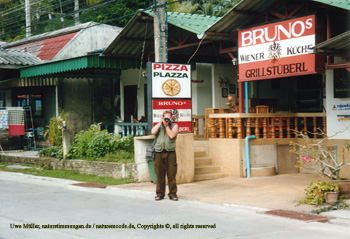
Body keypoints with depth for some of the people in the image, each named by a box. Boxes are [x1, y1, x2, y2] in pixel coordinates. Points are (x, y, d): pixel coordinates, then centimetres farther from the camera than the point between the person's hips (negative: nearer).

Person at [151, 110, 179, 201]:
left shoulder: (174, 125, 11)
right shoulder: (159, 125, 19)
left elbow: (172, 135, -6)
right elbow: (153, 132, -1)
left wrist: (166, 125, -3)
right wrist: (160, 123, 0)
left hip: (170, 152, -2)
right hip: (159, 152, 2)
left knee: (171, 174, -3)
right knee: (159, 174, 2)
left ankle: (172, 193, 4)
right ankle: (160, 193, 11)